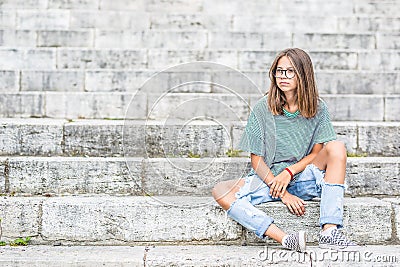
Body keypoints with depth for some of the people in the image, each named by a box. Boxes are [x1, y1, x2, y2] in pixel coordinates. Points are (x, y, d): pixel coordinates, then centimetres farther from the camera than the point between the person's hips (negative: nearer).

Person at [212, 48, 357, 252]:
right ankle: (285, 240, -42)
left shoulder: (317, 108, 0)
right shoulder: (262, 109, -4)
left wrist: (289, 172, -17)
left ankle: (329, 232, -33)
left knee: (337, 148, -25)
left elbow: (317, 153, 0)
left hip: (304, 178, 1)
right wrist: (284, 194, -15)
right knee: (221, 192, -26)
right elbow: (256, 160, -5)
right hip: (268, 179, 0)